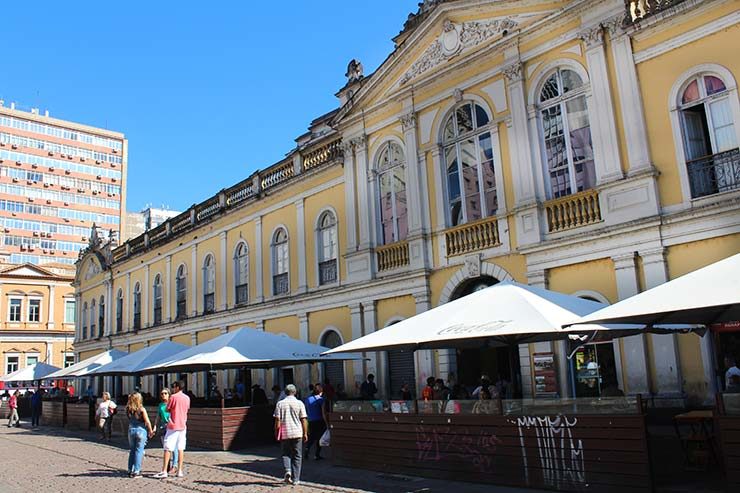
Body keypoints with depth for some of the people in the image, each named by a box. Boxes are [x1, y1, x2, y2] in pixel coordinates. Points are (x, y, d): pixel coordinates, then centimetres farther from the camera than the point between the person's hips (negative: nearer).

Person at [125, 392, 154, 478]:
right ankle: (136, 472, 3)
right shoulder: (141, 409, -11)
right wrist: (151, 431, 2)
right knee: (139, 451, 2)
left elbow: (129, 419, 8)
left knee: (132, 451, 14)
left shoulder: (128, 409, -1)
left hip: (131, 430, 4)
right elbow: (147, 422, -10)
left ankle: (130, 471, 17)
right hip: (141, 430, -4)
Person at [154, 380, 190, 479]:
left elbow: (167, 410, -2)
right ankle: (180, 471, 8)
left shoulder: (173, 397, -9)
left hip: (173, 426, -5)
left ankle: (164, 471, -4)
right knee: (180, 448, 8)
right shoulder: (187, 398, 7)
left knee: (168, 449, -2)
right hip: (183, 426, 5)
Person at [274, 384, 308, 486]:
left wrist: (277, 433, 8)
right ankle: (295, 479, 9)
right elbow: (304, 420, -1)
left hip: (284, 433, 0)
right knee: (297, 456, 9)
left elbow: (277, 420, -2)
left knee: (286, 454, 15)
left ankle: (288, 471, -9)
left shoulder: (280, 403, 0)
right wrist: (305, 433, 6)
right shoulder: (299, 403, -1)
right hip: (297, 433, 0)